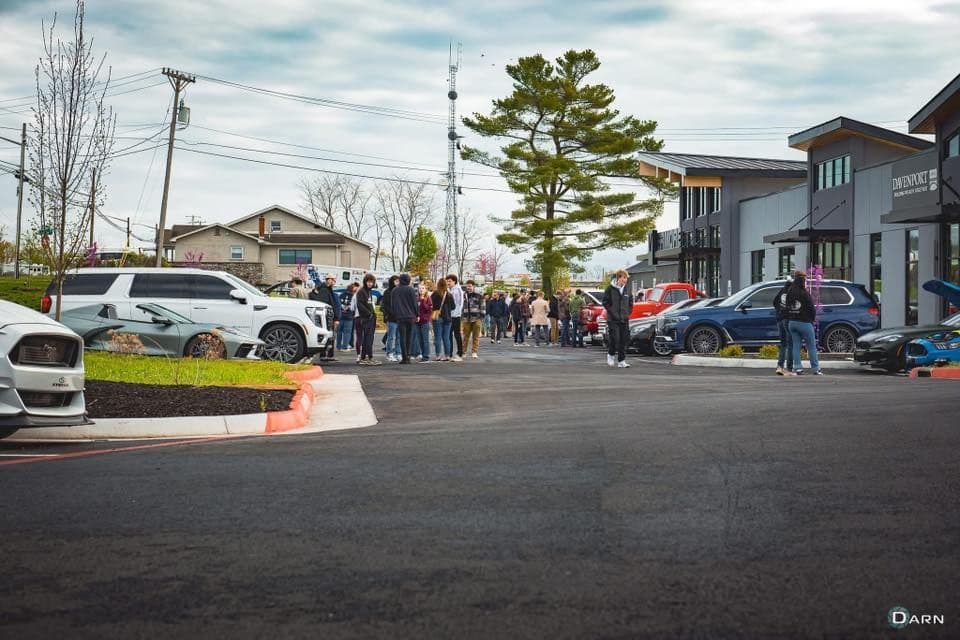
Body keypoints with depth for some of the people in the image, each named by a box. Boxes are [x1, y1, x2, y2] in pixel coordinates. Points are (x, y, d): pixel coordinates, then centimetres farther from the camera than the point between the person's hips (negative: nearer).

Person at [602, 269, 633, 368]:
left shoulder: (627, 290, 9)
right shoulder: (610, 289, -4)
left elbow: (630, 303, 20)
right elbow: (605, 302, -2)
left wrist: (627, 313, 8)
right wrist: (612, 312, -7)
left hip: (625, 319, 4)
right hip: (613, 319, -4)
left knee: (624, 340, 1)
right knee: (615, 338, -10)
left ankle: (621, 361, 6)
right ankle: (611, 354, 16)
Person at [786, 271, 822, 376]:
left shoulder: (789, 293, 3)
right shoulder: (804, 293, -14)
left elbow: (787, 308, 7)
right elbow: (811, 308, -11)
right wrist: (813, 318, 5)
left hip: (792, 322, 5)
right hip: (804, 323, -5)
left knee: (795, 346, 10)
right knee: (811, 346, 5)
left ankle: (797, 368, 6)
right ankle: (815, 369, 8)